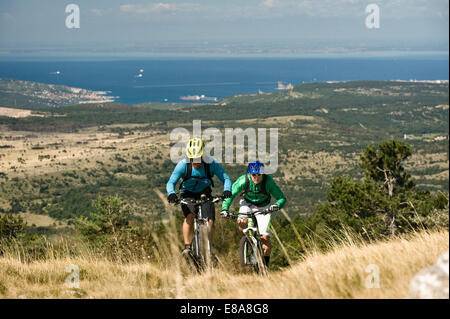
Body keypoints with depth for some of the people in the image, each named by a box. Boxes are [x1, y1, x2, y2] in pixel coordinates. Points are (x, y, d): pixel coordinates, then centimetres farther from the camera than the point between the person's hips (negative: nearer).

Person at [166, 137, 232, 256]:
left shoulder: (211, 164, -24)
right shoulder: (183, 165, -25)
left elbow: (225, 178, -24)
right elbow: (171, 182, -29)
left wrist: (227, 190, -46)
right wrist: (171, 193, -50)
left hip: (204, 193, 2)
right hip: (188, 194, -1)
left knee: (210, 221, -12)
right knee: (190, 216, -28)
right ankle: (187, 246, -21)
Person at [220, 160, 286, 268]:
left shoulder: (268, 181, -26)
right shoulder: (243, 180, -26)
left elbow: (282, 198, -23)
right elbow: (230, 194, -20)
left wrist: (277, 205, -45)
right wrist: (225, 209, -35)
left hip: (263, 208, 0)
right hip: (248, 204, 1)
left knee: (265, 237, -13)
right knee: (241, 222, -33)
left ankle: (266, 263, 7)